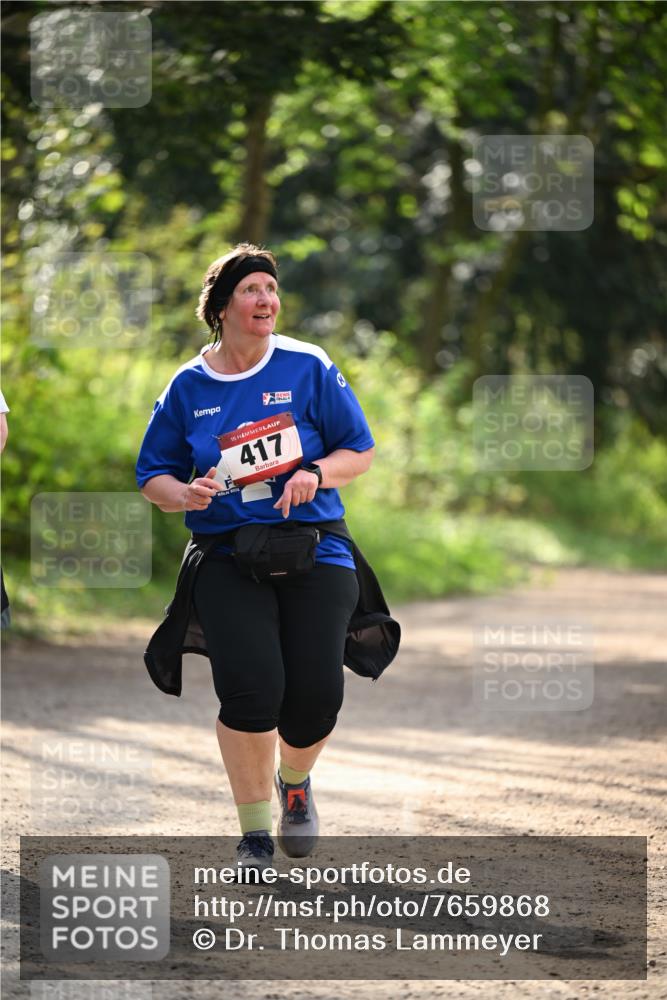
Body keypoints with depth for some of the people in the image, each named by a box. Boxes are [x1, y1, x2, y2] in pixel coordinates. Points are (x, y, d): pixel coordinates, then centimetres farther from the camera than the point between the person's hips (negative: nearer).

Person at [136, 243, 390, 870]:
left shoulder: (308, 368, 2)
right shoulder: (189, 386, 6)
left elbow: (360, 452, 7)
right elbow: (153, 478, 13)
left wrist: (314, 473, -13)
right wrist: (185, 494, -9)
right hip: (227, 556, 0)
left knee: (315, 696, -13)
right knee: (250, 690, -21)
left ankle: (295, 781, 24)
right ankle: (254, 831, 0)